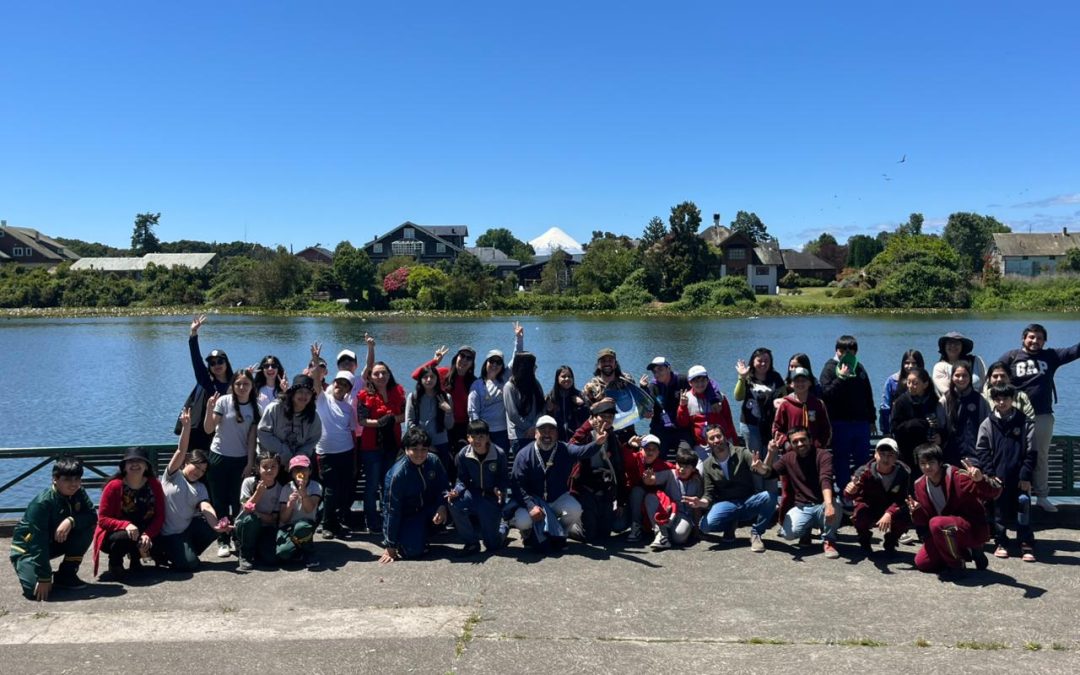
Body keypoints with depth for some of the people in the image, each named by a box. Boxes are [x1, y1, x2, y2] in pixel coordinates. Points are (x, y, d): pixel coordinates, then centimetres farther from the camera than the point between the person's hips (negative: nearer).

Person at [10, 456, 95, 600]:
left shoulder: (79, 494, -10)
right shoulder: (42, 503, -29)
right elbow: (38, 543, -31)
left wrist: (71, 520, -37)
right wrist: (44, 578, -33)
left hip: (55, 542, 6)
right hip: (27, 549, -6)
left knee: (87, 526, -19)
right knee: (36, 590, -29)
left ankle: (66, 575, -5)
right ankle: (28, 570, 9)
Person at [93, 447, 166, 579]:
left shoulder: (154, 485, -6)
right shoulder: (114, 486, -15)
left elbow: (159, 516, -7)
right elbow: (102, 519, -16)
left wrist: (147, 534, -26)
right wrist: (125, 525, -34)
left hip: (144, 533, 3)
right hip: (114, 534, -3)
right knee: (124, 537, -38)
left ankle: (135, 557, 9)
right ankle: (115, 562, -2)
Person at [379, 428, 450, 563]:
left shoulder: (433, 461, -14)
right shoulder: (397, 474, -26)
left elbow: (444, 486, -1)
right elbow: (391, 510, -20)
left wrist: (442, 506, -25)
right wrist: (389, 546, -17)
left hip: (429, 509, 5)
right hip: (408, 516, -5)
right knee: (413, 550, -26)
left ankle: (425, 532, 3)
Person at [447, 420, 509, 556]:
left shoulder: (499, 454, -17)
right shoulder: (463, 455, -12)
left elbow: (504, 479, -7)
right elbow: (462, 479, -3)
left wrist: (500, 491, -28)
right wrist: (456, 491, -24)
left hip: (493, 496, -2)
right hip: (474, 494, 2)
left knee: (493, 545, -3)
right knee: (455, 504, -33)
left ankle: (502, 527, 37)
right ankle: (471, 542, -9)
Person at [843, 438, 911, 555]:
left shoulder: (903, 473, -18)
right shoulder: (865, 471, -22)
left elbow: (901, 500, -23)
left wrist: (889, 514, -42)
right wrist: (851, 491, -57)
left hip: (892, 511, 1)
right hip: (869, 511, -1)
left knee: (905, 518, -29)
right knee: (859, 514, -34)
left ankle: (890, 542, 7)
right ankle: (865, 541, 2)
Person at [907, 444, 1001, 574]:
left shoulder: (957, 477, -21)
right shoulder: (920, 485, -1)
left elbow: (994, 493, -25)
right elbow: (925, 520, 6)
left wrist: (980, 480, -46)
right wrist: (916, 511, -18)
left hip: (974, 529, -7)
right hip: (947, 532, 7)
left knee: (937, 523, -35)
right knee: (921, 563, 1)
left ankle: (956, 564, -11)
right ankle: (966, 552, 14)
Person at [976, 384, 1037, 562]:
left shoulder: (1026, 423, 2)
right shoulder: (987, 424, 4)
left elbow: (1031, 452, 0)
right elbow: (982, 451, 2)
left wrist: (1026, 476, -7)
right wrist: (990, 474, -7)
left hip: (1019, 477, -1)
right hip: (997, 477, 1)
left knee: (1023, 509, -4)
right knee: (999, 511, 5)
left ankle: (1026, 545, 5)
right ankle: (1001, 543, 18)